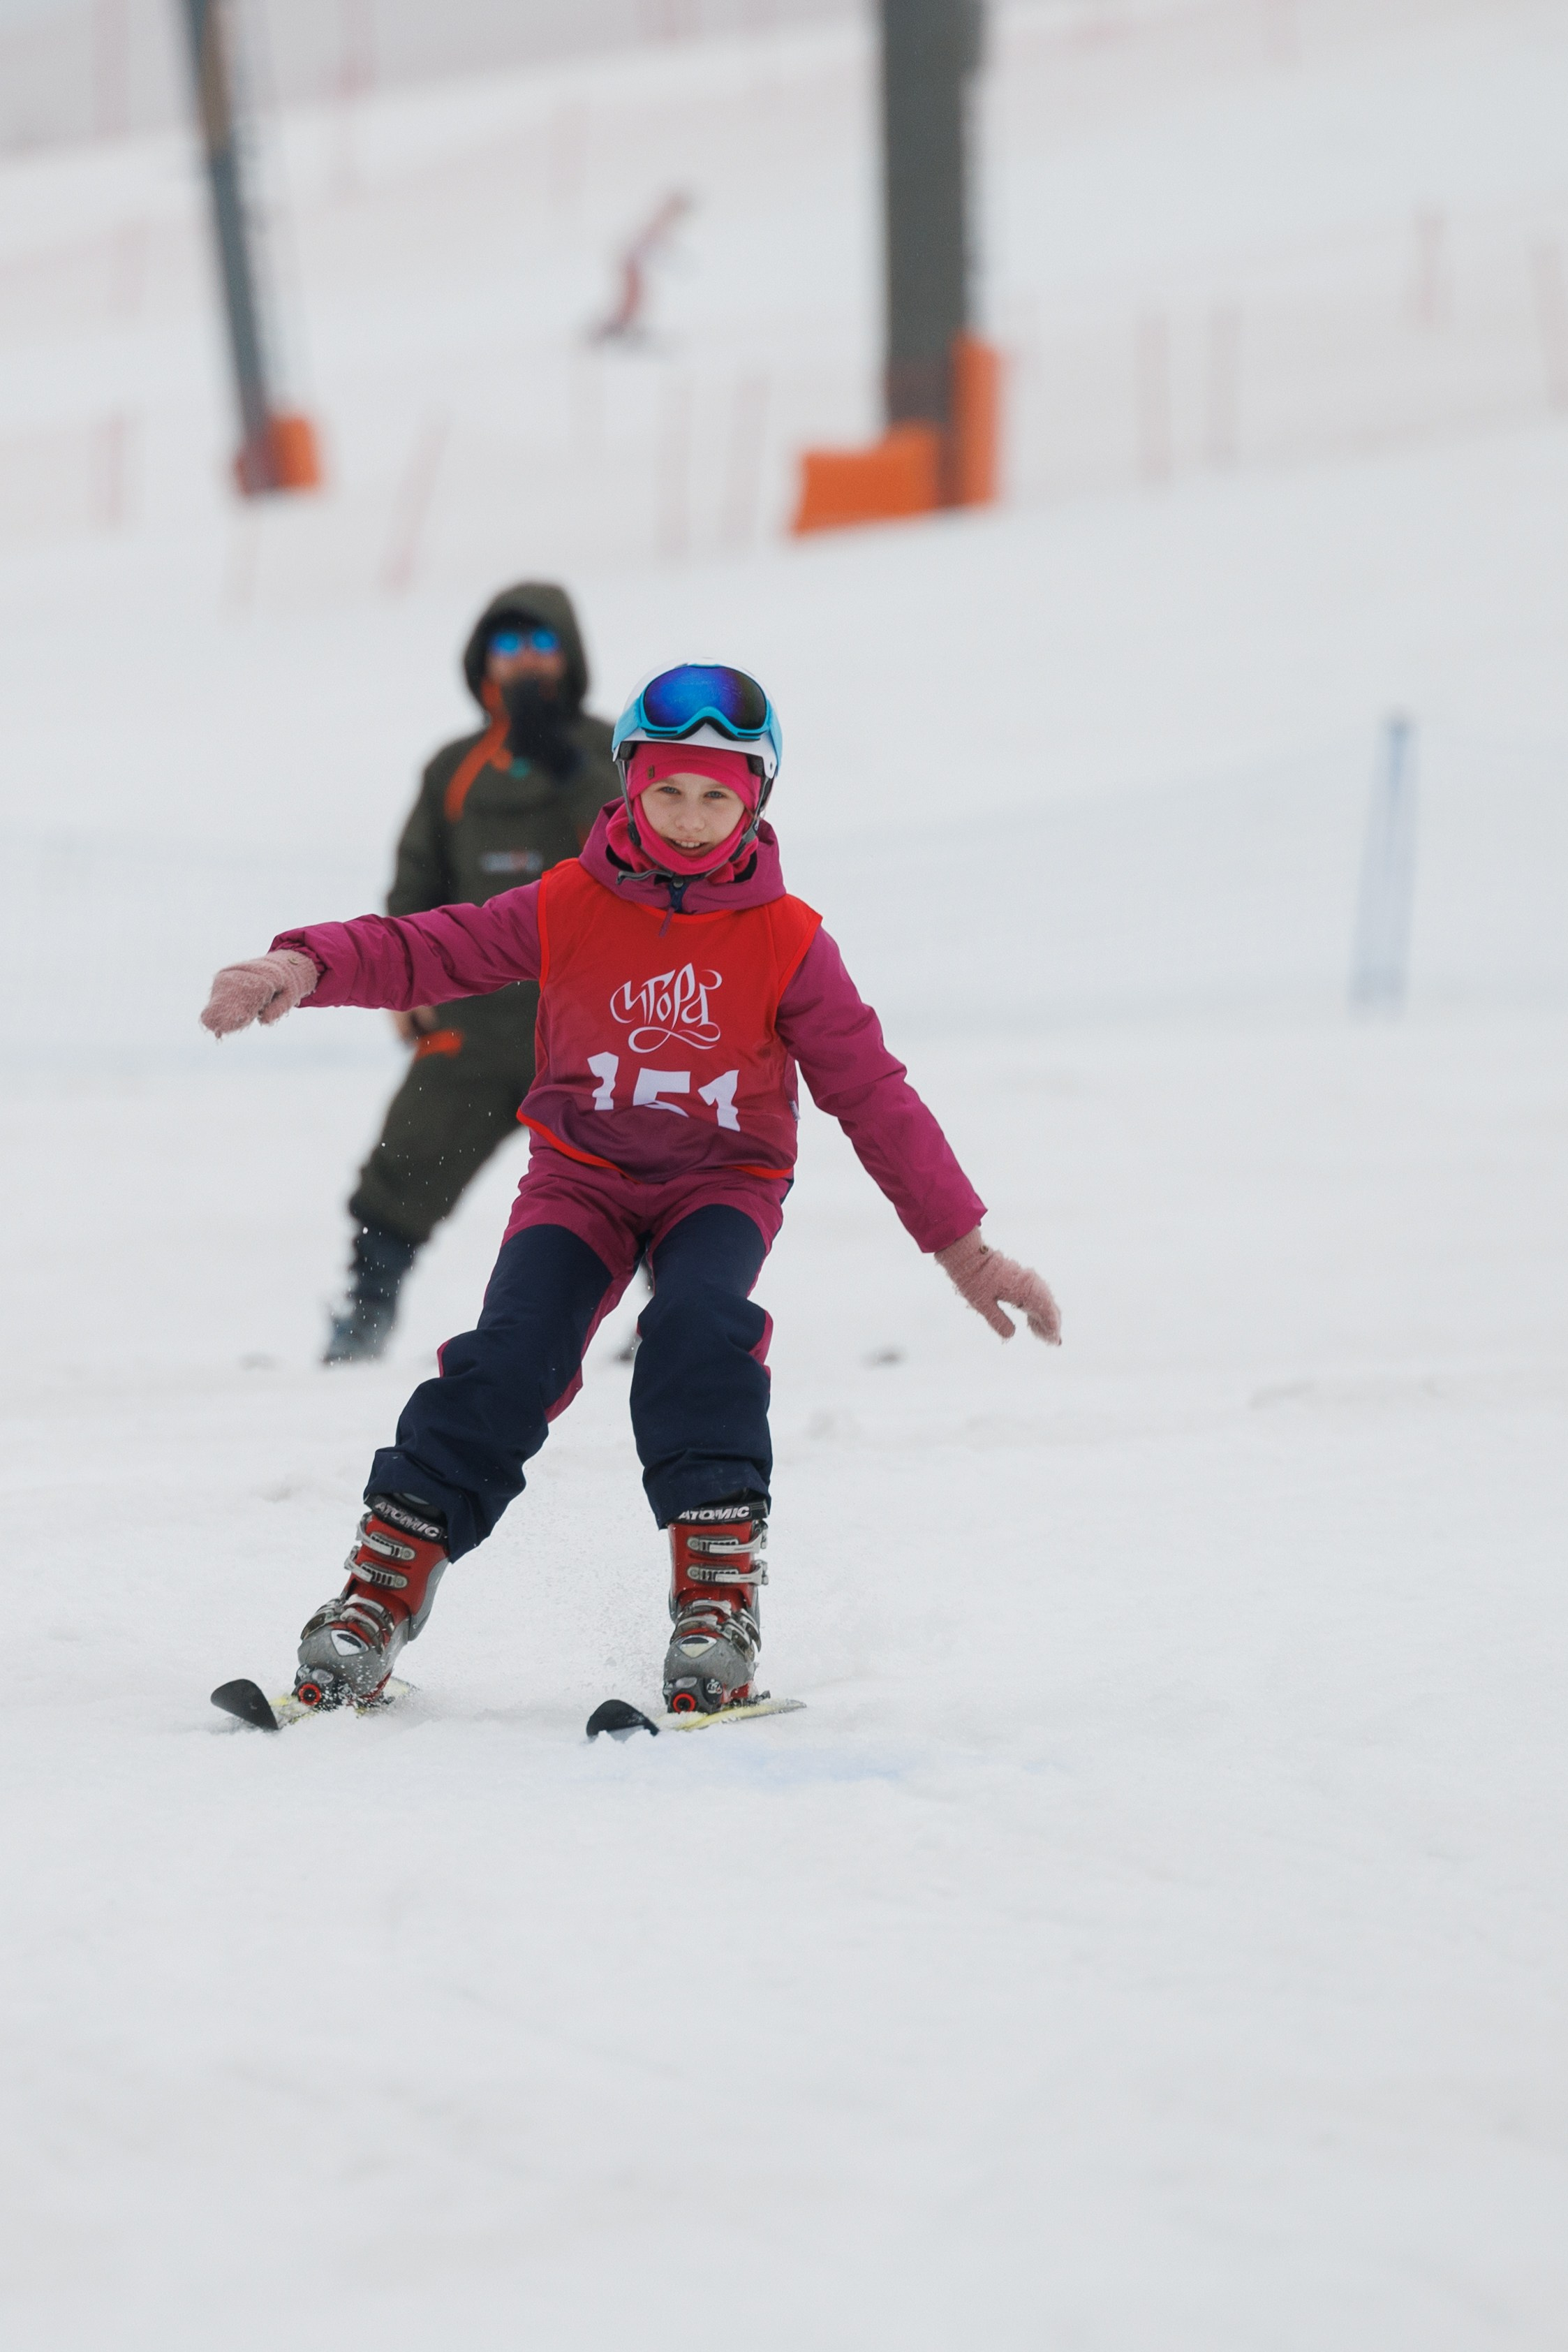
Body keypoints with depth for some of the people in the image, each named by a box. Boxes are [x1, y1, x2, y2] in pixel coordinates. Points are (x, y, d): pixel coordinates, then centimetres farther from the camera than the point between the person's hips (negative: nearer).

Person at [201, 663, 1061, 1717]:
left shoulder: (786, 942, -7)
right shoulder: (567, 909, -5)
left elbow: (872, 1093, -3)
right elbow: (428, 950, -5)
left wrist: (964, 1246, -4)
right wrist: (308, 967, -26)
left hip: (723, 1182, -1)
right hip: (584, 1173, 1)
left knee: (701, 1326, -31)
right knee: (510, 1358, -20)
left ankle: (720, 1589, -25)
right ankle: (383, 1589, -13)